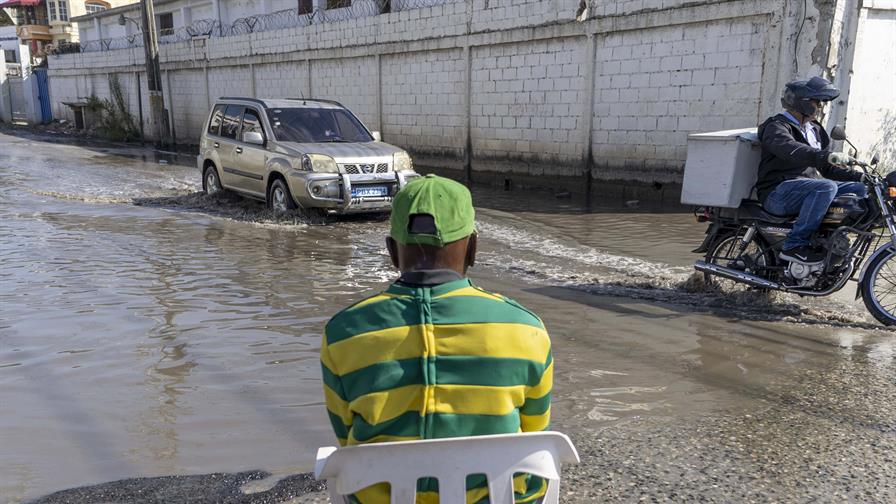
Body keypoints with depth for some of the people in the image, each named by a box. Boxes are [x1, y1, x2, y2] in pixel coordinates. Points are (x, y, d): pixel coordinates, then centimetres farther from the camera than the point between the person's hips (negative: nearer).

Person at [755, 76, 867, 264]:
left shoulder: (815, 130, 22)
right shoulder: (776, 127, -6)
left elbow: (828, 168, 20)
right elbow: (791, 151, -29)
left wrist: (859, 176, 5)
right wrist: (828, 156, -43)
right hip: (778, 192, -8)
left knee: (860, 189, -2)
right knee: (826, 187, -33)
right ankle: (794, 245, -30)